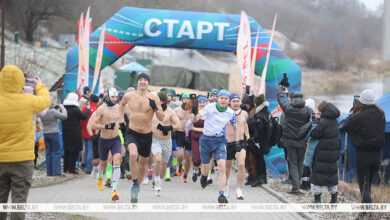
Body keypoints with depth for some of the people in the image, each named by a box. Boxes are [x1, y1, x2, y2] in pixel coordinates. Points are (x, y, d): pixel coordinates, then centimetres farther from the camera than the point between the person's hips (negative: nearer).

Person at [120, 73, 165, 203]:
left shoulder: (154, 98, -7)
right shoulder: (128, 96, -2)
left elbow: (161, 118, -8)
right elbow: (122, 103, 23)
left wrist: (155, 108, -25)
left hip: (146, 135, 1)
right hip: (132, 133, -1)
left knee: (143, 162, 14)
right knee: (133, 155, -30)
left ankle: (135, 189, 37)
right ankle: (135, 184, -12)